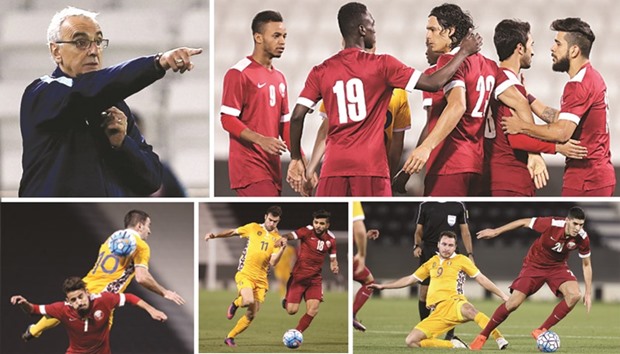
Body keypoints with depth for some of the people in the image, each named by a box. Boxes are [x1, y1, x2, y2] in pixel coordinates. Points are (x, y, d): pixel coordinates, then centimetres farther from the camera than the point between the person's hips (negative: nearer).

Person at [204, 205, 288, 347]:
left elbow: (273, 262, -8)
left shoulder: (278, 239, 3)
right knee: (249, 301, -31)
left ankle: (230, 337, 19)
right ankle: (235, 304, 5)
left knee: (251, 315, 2)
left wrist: (282, 248, -23)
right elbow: (233, 232, 11)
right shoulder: (253, 228, 0)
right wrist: (215, 235, 1)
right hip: (245, 274, -3)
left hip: (261, 279, 3)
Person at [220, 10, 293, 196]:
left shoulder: (279, 78, 19)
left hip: (272, 166, 8)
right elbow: (228, 119, -12)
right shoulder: (239, 73, -7)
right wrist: (261, 140, -24)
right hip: (249, 166, -8)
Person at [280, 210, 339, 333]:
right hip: (298, 276, -3)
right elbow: (291, 235, -27)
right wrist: (284, 239, -50)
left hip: (315, 278, 3)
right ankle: (286, 301, 31)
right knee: (292, 310, -6)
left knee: (313, 310, -13)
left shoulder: (331, 239, 2)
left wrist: (334, 267, -8)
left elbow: (333, 258, 14)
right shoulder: (307, 231, -13)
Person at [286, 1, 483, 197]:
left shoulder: (321, 72, 7)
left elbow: (297, 117, 2)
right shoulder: (382, 65, -1)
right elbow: (433, 83, -2)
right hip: (371, 166, -2)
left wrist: (296, 158, 14)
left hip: (334, 166, 2)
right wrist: (464, 52, 11)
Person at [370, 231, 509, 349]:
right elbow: (410, 279, 31)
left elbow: (481, 279, 8)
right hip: (437, 312, 5)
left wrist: (503, 295, 0)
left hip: (453, 303, -5)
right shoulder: (432, 262, 22)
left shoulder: (461, 260, 10)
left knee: (468, 309, -43)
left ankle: (500, 339, -44)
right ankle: (453, 345, -9)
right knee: (411, 342, -13)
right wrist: (383, 286, 31)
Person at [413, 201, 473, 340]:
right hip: (428, 252, 1)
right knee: (424, 293, 1)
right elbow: (418, 231, 12)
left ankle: (450, 334, 1)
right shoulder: (425, 206, 8)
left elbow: (465, 232, 9)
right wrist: (417, 246, -6)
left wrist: (470, 254, 0)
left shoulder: (459, 206, 7)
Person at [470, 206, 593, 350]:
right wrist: (495, 232, -8)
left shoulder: (582, 238, -21)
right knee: (513, 303, -13)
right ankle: (483, 335, 8)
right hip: (534, 265, -3)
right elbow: (524, 222, -15)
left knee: (574, 295, -25)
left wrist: (588, 293, -3)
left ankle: (541, 331, -12)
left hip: (557, 267, 3)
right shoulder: (552, 224, -30)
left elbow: (586, 264, -4)